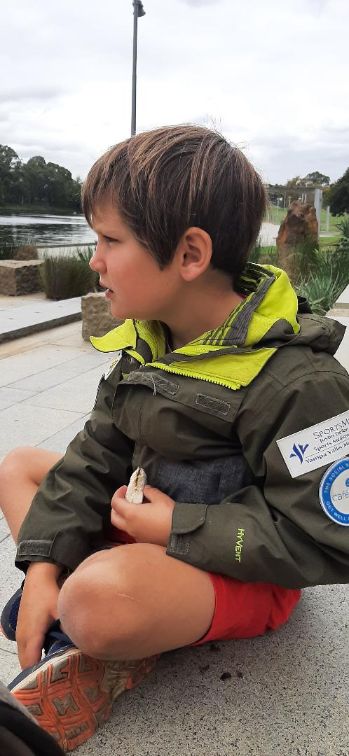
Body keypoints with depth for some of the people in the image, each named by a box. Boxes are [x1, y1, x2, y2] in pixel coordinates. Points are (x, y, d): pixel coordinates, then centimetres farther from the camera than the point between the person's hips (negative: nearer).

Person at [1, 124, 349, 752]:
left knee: (102, 596, -38)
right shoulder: (146, 341, -2)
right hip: (145, 525, 8)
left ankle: (98, 659, -3)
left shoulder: (296, 382, -26)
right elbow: (97, 454, 1)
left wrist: (176, 528, -22)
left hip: (243, 574, -8)